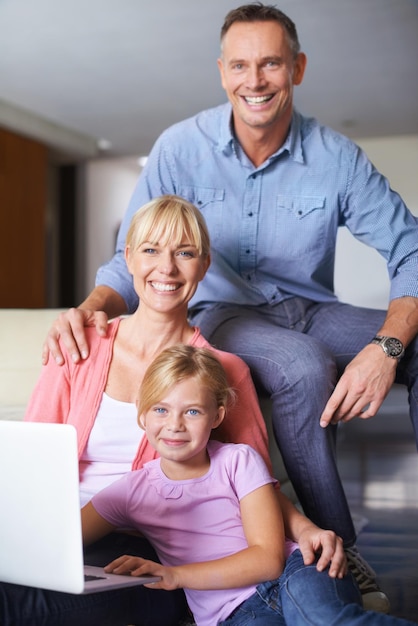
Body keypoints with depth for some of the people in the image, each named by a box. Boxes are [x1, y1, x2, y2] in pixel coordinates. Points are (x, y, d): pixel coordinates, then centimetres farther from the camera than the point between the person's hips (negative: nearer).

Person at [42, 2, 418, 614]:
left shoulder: (336, 157, -5)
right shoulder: (181, 148, -6)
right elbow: (132, 262, -3)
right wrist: (90, 308, -27)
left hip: (313, 312, 2)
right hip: (224, 314, -2)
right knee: (303, 365, -36)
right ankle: (339, 552, -19)